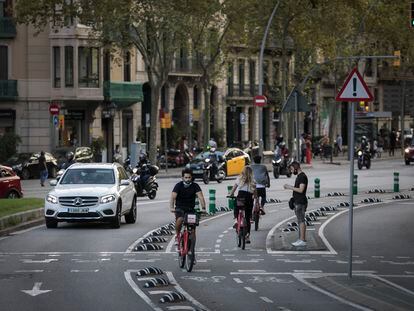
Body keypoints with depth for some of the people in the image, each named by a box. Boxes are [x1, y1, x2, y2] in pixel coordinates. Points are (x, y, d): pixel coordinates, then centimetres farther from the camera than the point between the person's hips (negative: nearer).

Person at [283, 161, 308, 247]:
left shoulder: (302, 176, -15)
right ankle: (302, 239, 13)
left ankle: (302, 241, -10)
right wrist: (289, 186, 12)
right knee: (300, 221, 10)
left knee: (301, 221, -9)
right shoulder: (299, 176, 17)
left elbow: (301, 190, -22)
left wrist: (290, 188, -16)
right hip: (297, 202, 10)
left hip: (301, 202, -10)